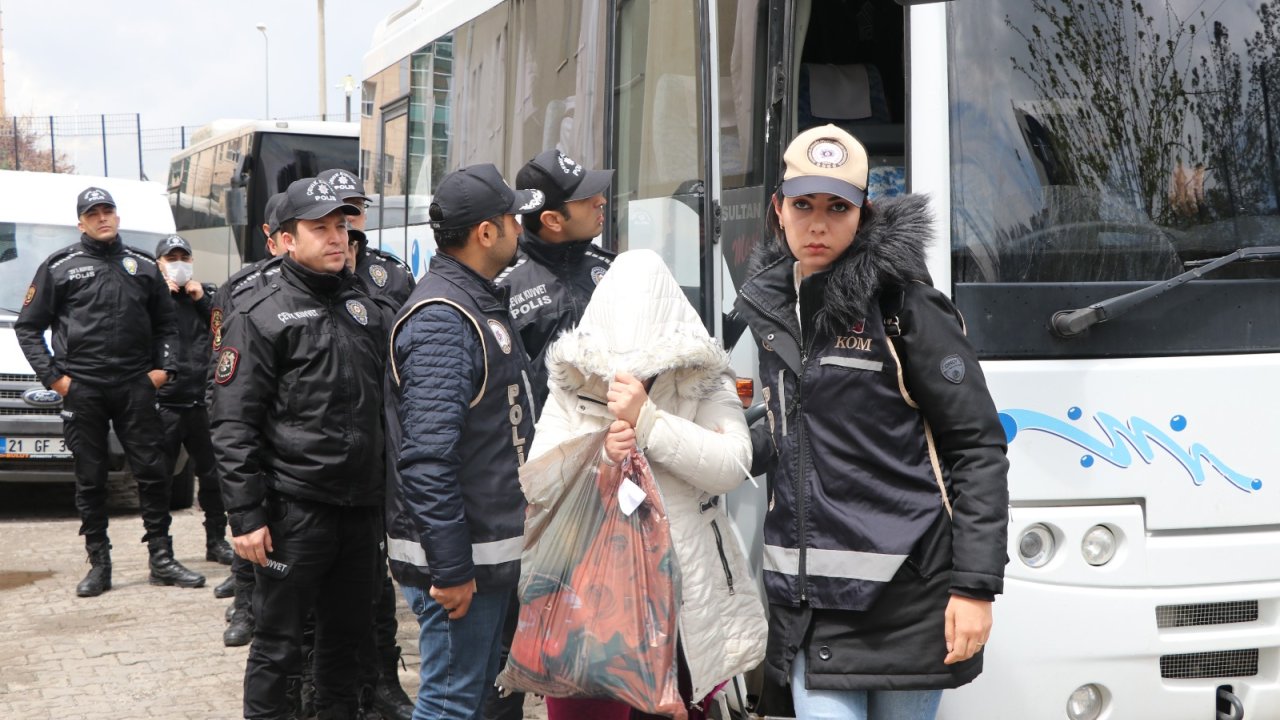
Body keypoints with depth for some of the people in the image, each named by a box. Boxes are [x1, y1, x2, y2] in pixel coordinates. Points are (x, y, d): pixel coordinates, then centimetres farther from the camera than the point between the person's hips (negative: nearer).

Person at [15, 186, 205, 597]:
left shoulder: (144, 267, 12)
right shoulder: (59, 268, 4)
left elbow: (166, 323, 20)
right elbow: (28, 327, 6)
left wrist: (164, 366, 5)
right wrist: (52, 376, -3)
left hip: (135, 388, 2)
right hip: (81, 390, -2)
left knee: (152, 472, 0)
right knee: (90, 480, 3)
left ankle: (162, 559, 7)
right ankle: (99, 564, 10)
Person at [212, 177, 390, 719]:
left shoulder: (364, 308, 14)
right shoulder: (260, 316, -6)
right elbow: (234, 426, -11)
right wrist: (246, 516, -16)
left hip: (361, 506, 6)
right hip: (294, 508, -6)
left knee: (347, 633, 15)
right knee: (278, 644, 1)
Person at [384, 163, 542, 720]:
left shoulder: (481, 303, 15)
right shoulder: (441, 319, -19)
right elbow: (427, 458, -26)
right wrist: (450, 568, -25)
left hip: (493, 548, 10)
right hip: (460, 555, -10)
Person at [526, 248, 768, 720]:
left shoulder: (704, 383, 0)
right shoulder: (569, 385, 4)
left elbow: (731, 467, -14)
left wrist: (647, 418, -21)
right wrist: (601, 455, -17)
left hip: (685, 597, 0)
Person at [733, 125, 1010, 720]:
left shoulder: (903, 306, -7)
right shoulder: (770, 304, 10)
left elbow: (978, 447, -8)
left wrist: (975, 585, -14)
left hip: (907, 584, -4)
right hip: (810, 593, 4)